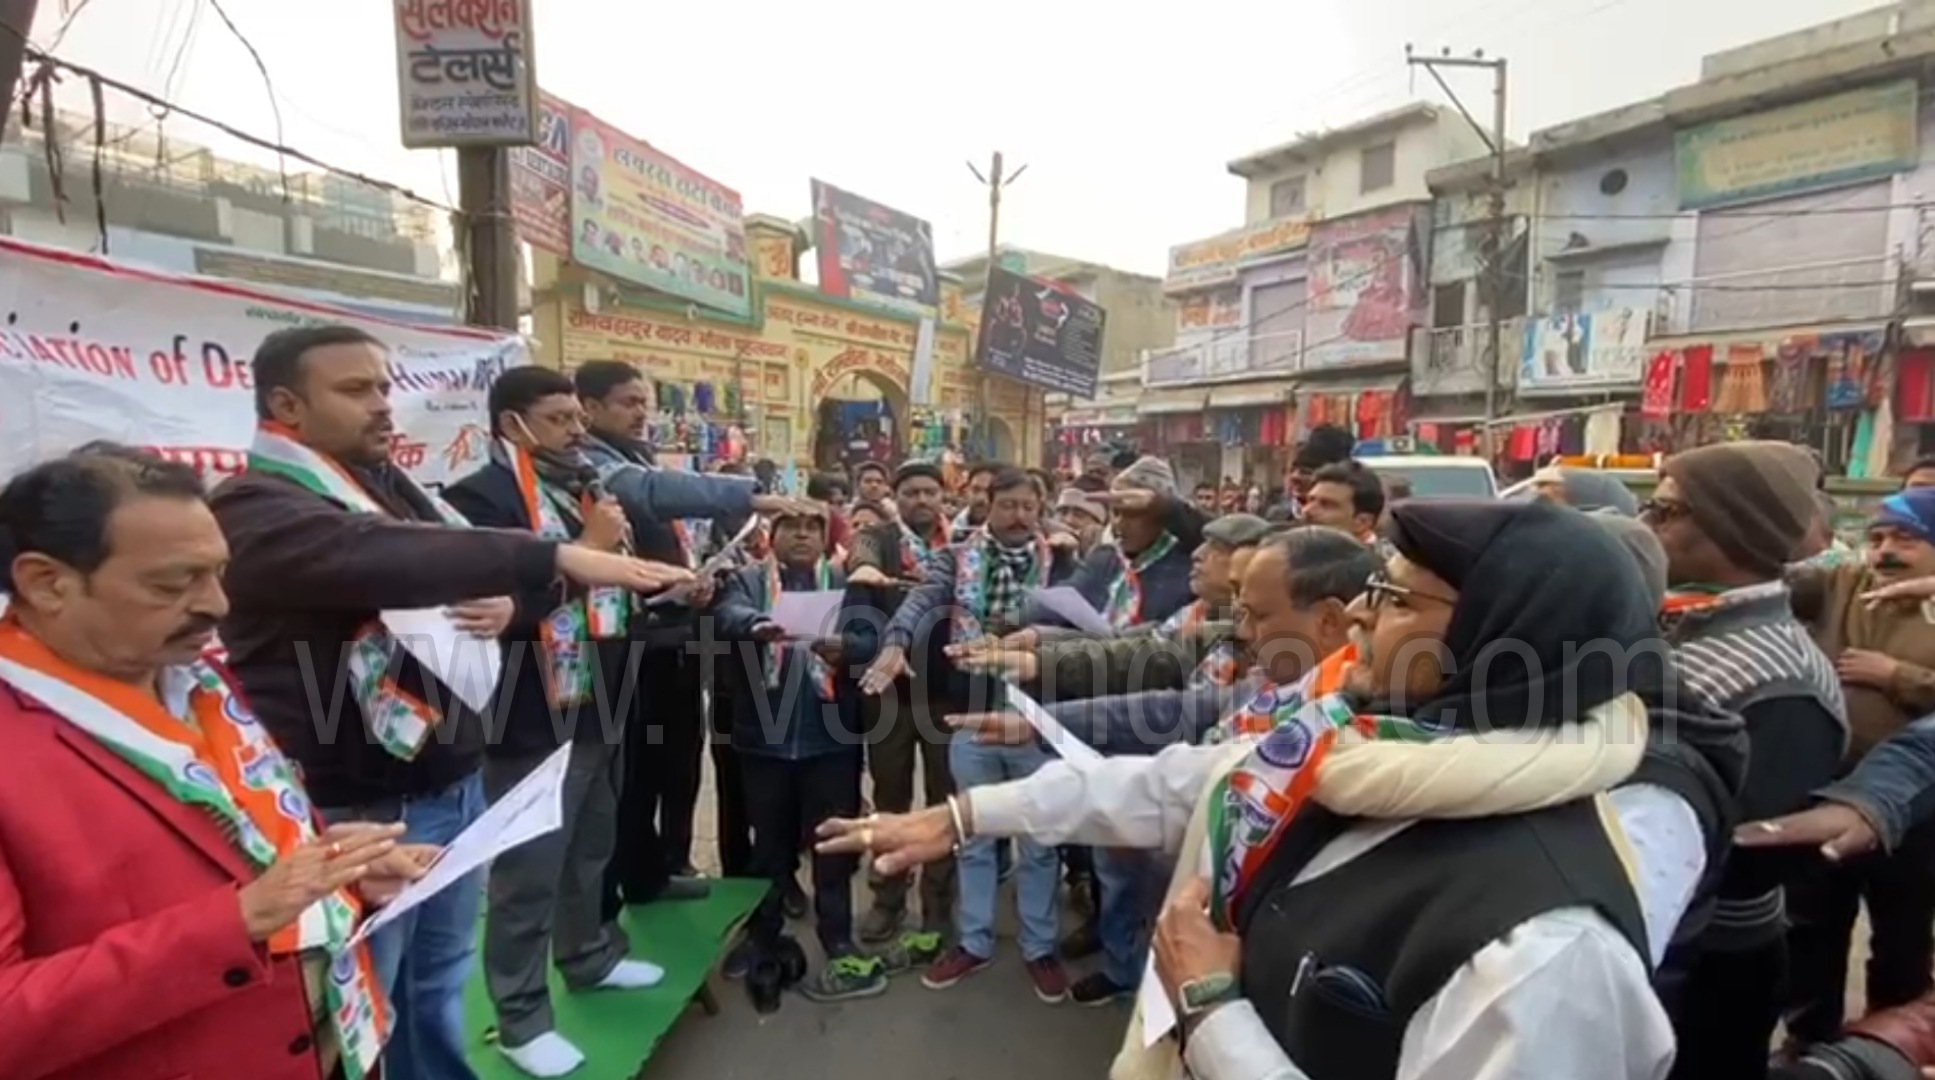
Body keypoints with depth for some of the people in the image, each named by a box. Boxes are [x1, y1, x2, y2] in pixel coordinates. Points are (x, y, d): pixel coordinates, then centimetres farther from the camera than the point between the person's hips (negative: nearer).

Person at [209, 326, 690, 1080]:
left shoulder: (390, 486, 11)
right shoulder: (255, 509, -14)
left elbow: (448, 566, 21)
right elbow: (386, 561, -33)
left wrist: (508, 601, -4)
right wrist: (555, 557, -40)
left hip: (453, 785, 7)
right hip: (360, 810, -7)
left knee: (437, 990, 20)